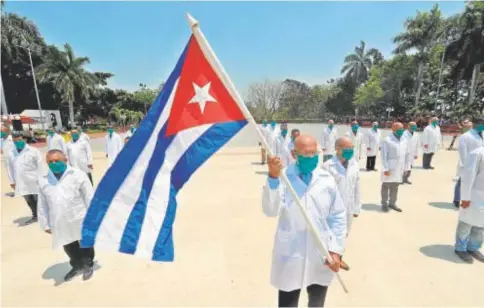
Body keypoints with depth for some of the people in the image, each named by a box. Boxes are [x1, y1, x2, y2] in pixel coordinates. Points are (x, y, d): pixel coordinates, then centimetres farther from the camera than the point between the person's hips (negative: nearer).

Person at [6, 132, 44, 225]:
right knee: (29, 201, 15)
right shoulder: (11, 153, 7)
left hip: (34, 182, -5)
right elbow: (10, 168, 13)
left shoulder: (33, 151, -7)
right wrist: (12, 181, 11)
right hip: (21, 183, 5)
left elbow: (40, 166, -8)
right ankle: (35, 216, 29)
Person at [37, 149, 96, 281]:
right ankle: (77, 265, 44)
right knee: (69, 247, 20)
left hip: (80, 219, -4)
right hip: (60, 223, 4)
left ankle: (88, 265, 38)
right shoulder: (43, 181, 2)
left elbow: (89, 197, -7)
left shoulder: (78, 175, -10)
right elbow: (42, 205, 9)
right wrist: (45, 224, 10)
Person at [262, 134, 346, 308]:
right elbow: (270, 211, -26)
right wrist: (273, 178, -39)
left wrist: (336, 250, 0)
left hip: (321, 259, 3)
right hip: (290, 259, -3)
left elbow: (338, 216, 5)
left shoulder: (327, 180, -2)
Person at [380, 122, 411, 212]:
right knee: (386, 186, 5)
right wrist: (385, 168, -16)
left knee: (395, 186, 14)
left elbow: (407, 154, 15)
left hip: (399, 169, 6)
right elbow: (384, 156, -12)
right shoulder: (387, 140, -9)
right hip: (389, 168, -6)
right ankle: (384, 204, 16)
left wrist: (407, 167, 11)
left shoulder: (404, 140, 10)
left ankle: (392, 203, 27)